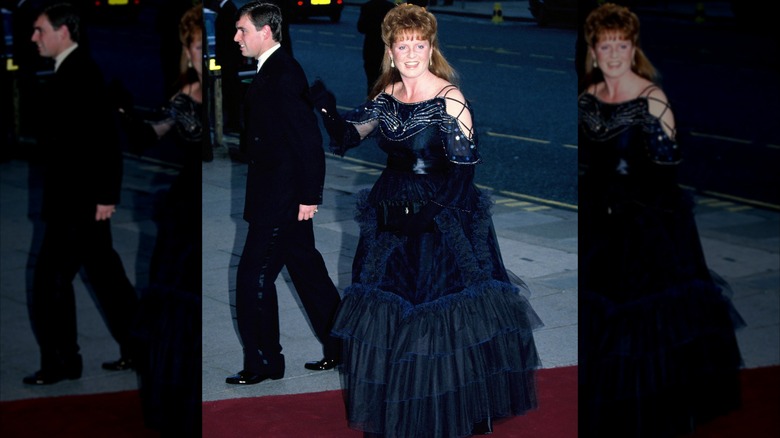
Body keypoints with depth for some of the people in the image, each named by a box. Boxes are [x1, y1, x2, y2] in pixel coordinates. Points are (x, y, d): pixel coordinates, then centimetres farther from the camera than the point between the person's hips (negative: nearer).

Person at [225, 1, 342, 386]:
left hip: (281, 197, -10)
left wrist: (309, 195, -21)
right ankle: (340, 347, 24)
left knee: (253, 275, -3)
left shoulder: (283, 74, -18)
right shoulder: (272, 71, 13)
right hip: (282, 196, 10)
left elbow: (309, 140, -21)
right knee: (307, 271, 15)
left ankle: (263, 361, 6)